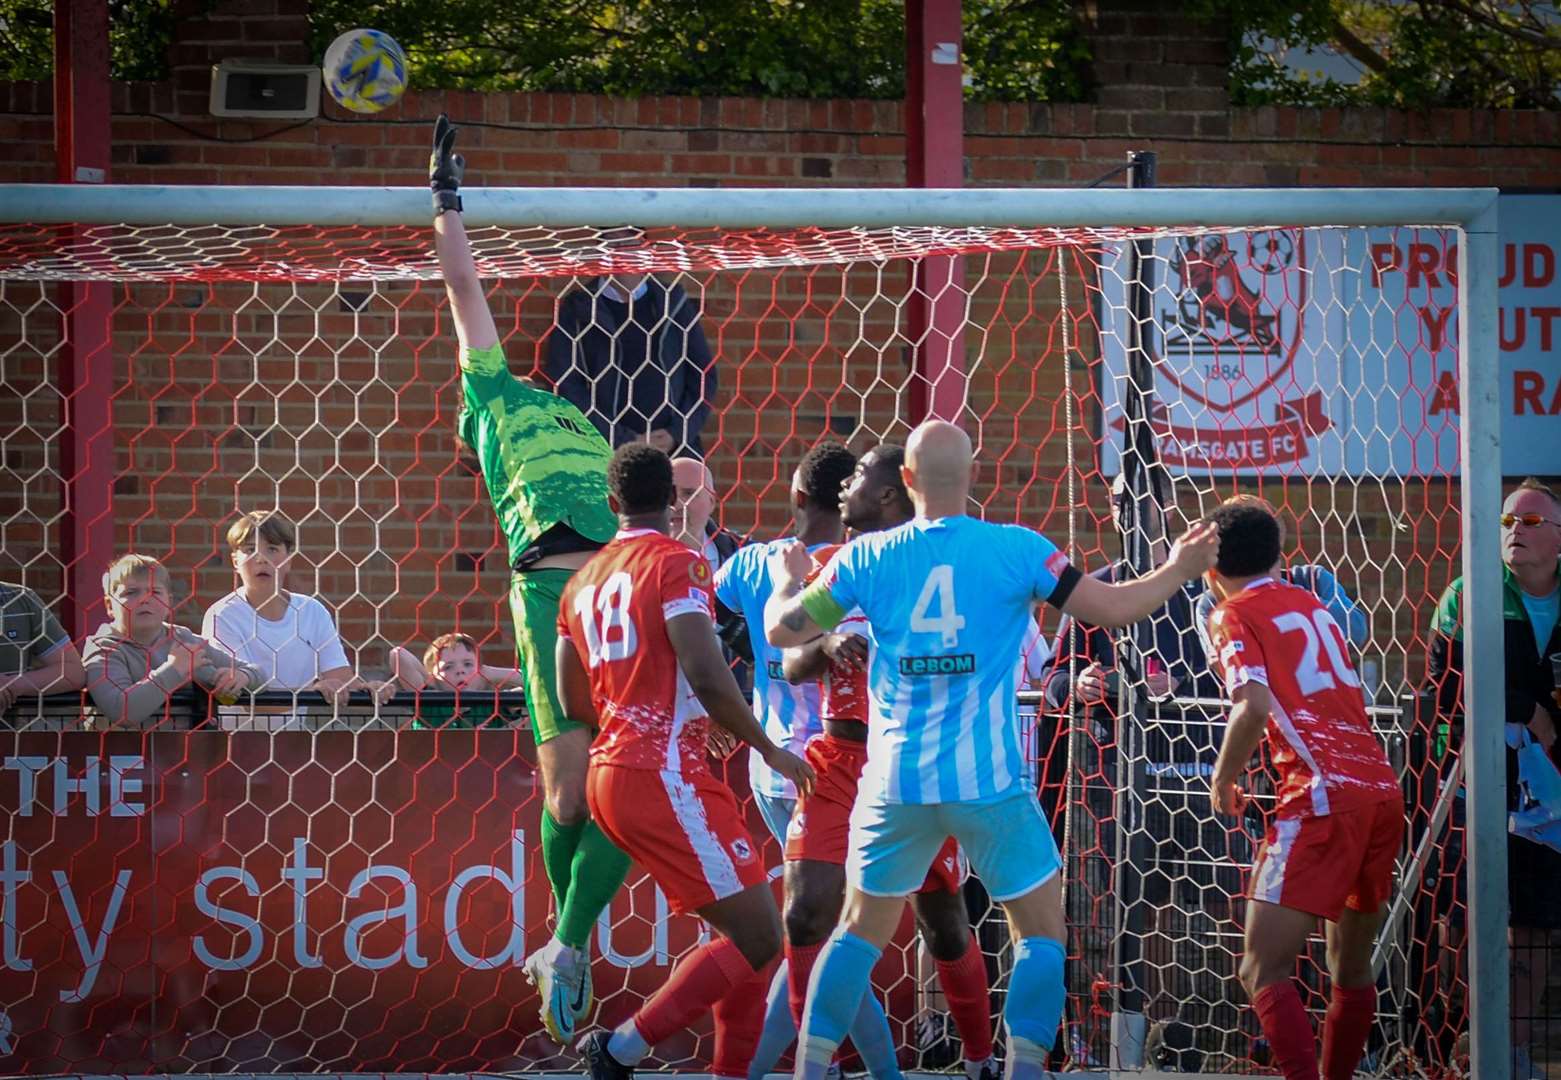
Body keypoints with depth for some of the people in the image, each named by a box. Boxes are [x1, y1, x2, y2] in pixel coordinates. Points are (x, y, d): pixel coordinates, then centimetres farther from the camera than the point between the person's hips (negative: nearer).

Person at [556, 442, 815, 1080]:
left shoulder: (584, 582, 16)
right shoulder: (676, 563, -7)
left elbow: (574, 705, 20)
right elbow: (707, 677, -18)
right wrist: (769, 749, -6)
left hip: (608, 774, 9)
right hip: (664, 777, -9)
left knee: (744, 932, 14)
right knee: (757, 937, -7)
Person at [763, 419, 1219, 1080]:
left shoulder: (865, 557, 1)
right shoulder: (1016, 549, -4)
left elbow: (782, 631, 7)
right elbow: (1113, 610, -1)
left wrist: (787, 578, 28)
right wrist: (1179, 571, 17)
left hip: (896, 781, 3)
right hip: (989, 780, -3)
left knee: (861, 929, 16)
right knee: (1041, 928, 9)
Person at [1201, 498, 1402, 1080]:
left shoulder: (1234, 614, 1)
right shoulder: (1310, 605, 21)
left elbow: (1255, 706, -14)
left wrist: (1223, 780, -1)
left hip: (1323, 796, -7)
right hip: (1383, 790, 7)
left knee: (1263, 972, -9)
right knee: (1352, 968, 20)